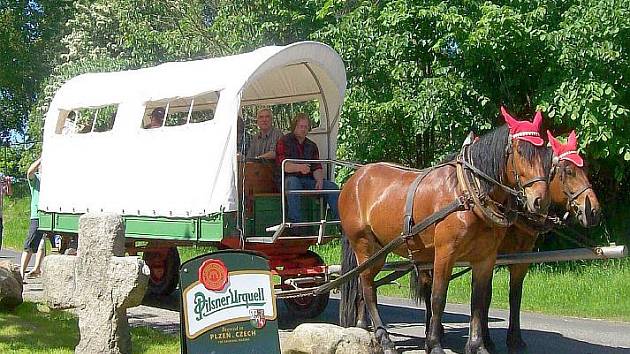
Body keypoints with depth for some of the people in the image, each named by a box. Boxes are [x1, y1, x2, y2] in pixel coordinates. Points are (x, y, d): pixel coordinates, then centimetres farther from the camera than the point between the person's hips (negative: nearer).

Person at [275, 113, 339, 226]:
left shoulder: (312, 145, 18)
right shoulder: (284, 142, 1)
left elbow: (317, 167, 9)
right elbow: (283, 165, -15)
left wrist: (319, 180, -14)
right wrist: (299, 167, -35)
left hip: (308, 180, 5)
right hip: (288, 178, -5)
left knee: (332, 187, -14)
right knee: (293, 182, -39)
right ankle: (295, 223, -43)